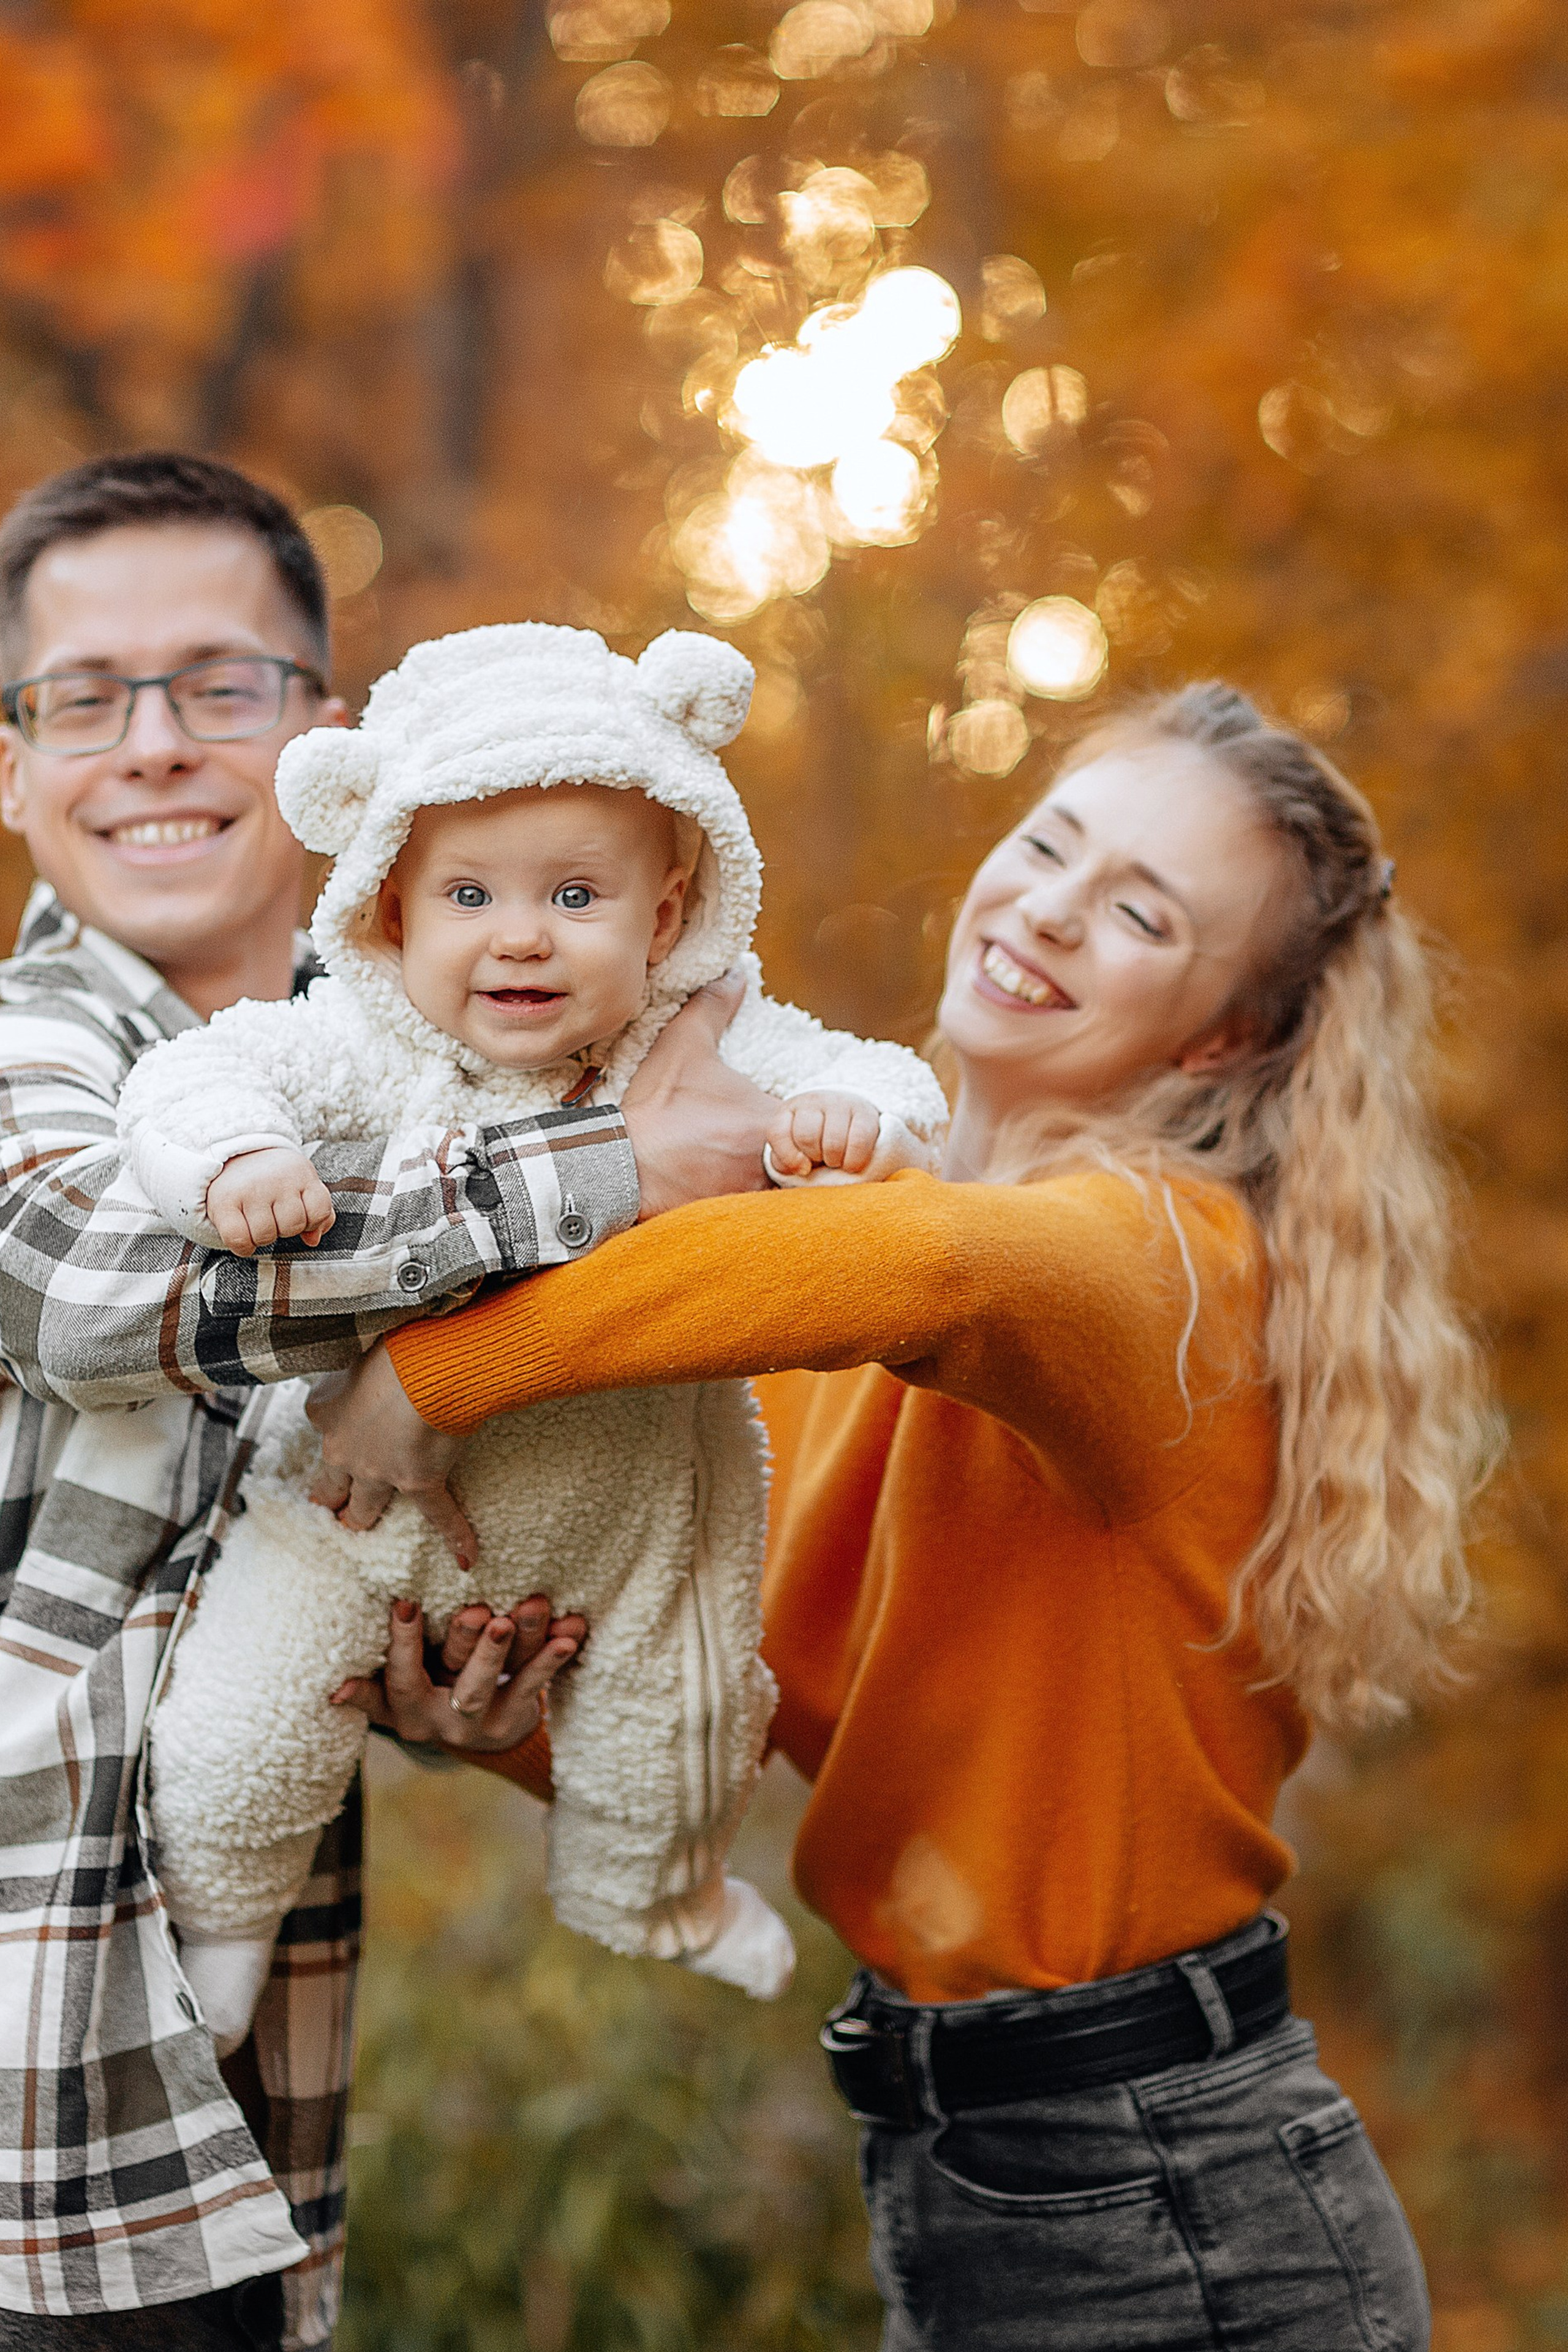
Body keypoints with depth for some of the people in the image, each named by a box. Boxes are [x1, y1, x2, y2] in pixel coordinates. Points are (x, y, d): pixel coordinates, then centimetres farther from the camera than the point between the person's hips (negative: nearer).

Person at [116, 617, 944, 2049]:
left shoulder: (706, 1053, -17)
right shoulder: (357, 1046, -20)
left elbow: (867, 1079, -19)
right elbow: (192, 1081, -24)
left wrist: (856, 1114, -42)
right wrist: (238, 1161, -45)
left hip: (629, 1493, 2)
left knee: (669, 1716, 20)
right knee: (234, 1730, -3)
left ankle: (655, 1887, 55)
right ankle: (223, 1904, 31)